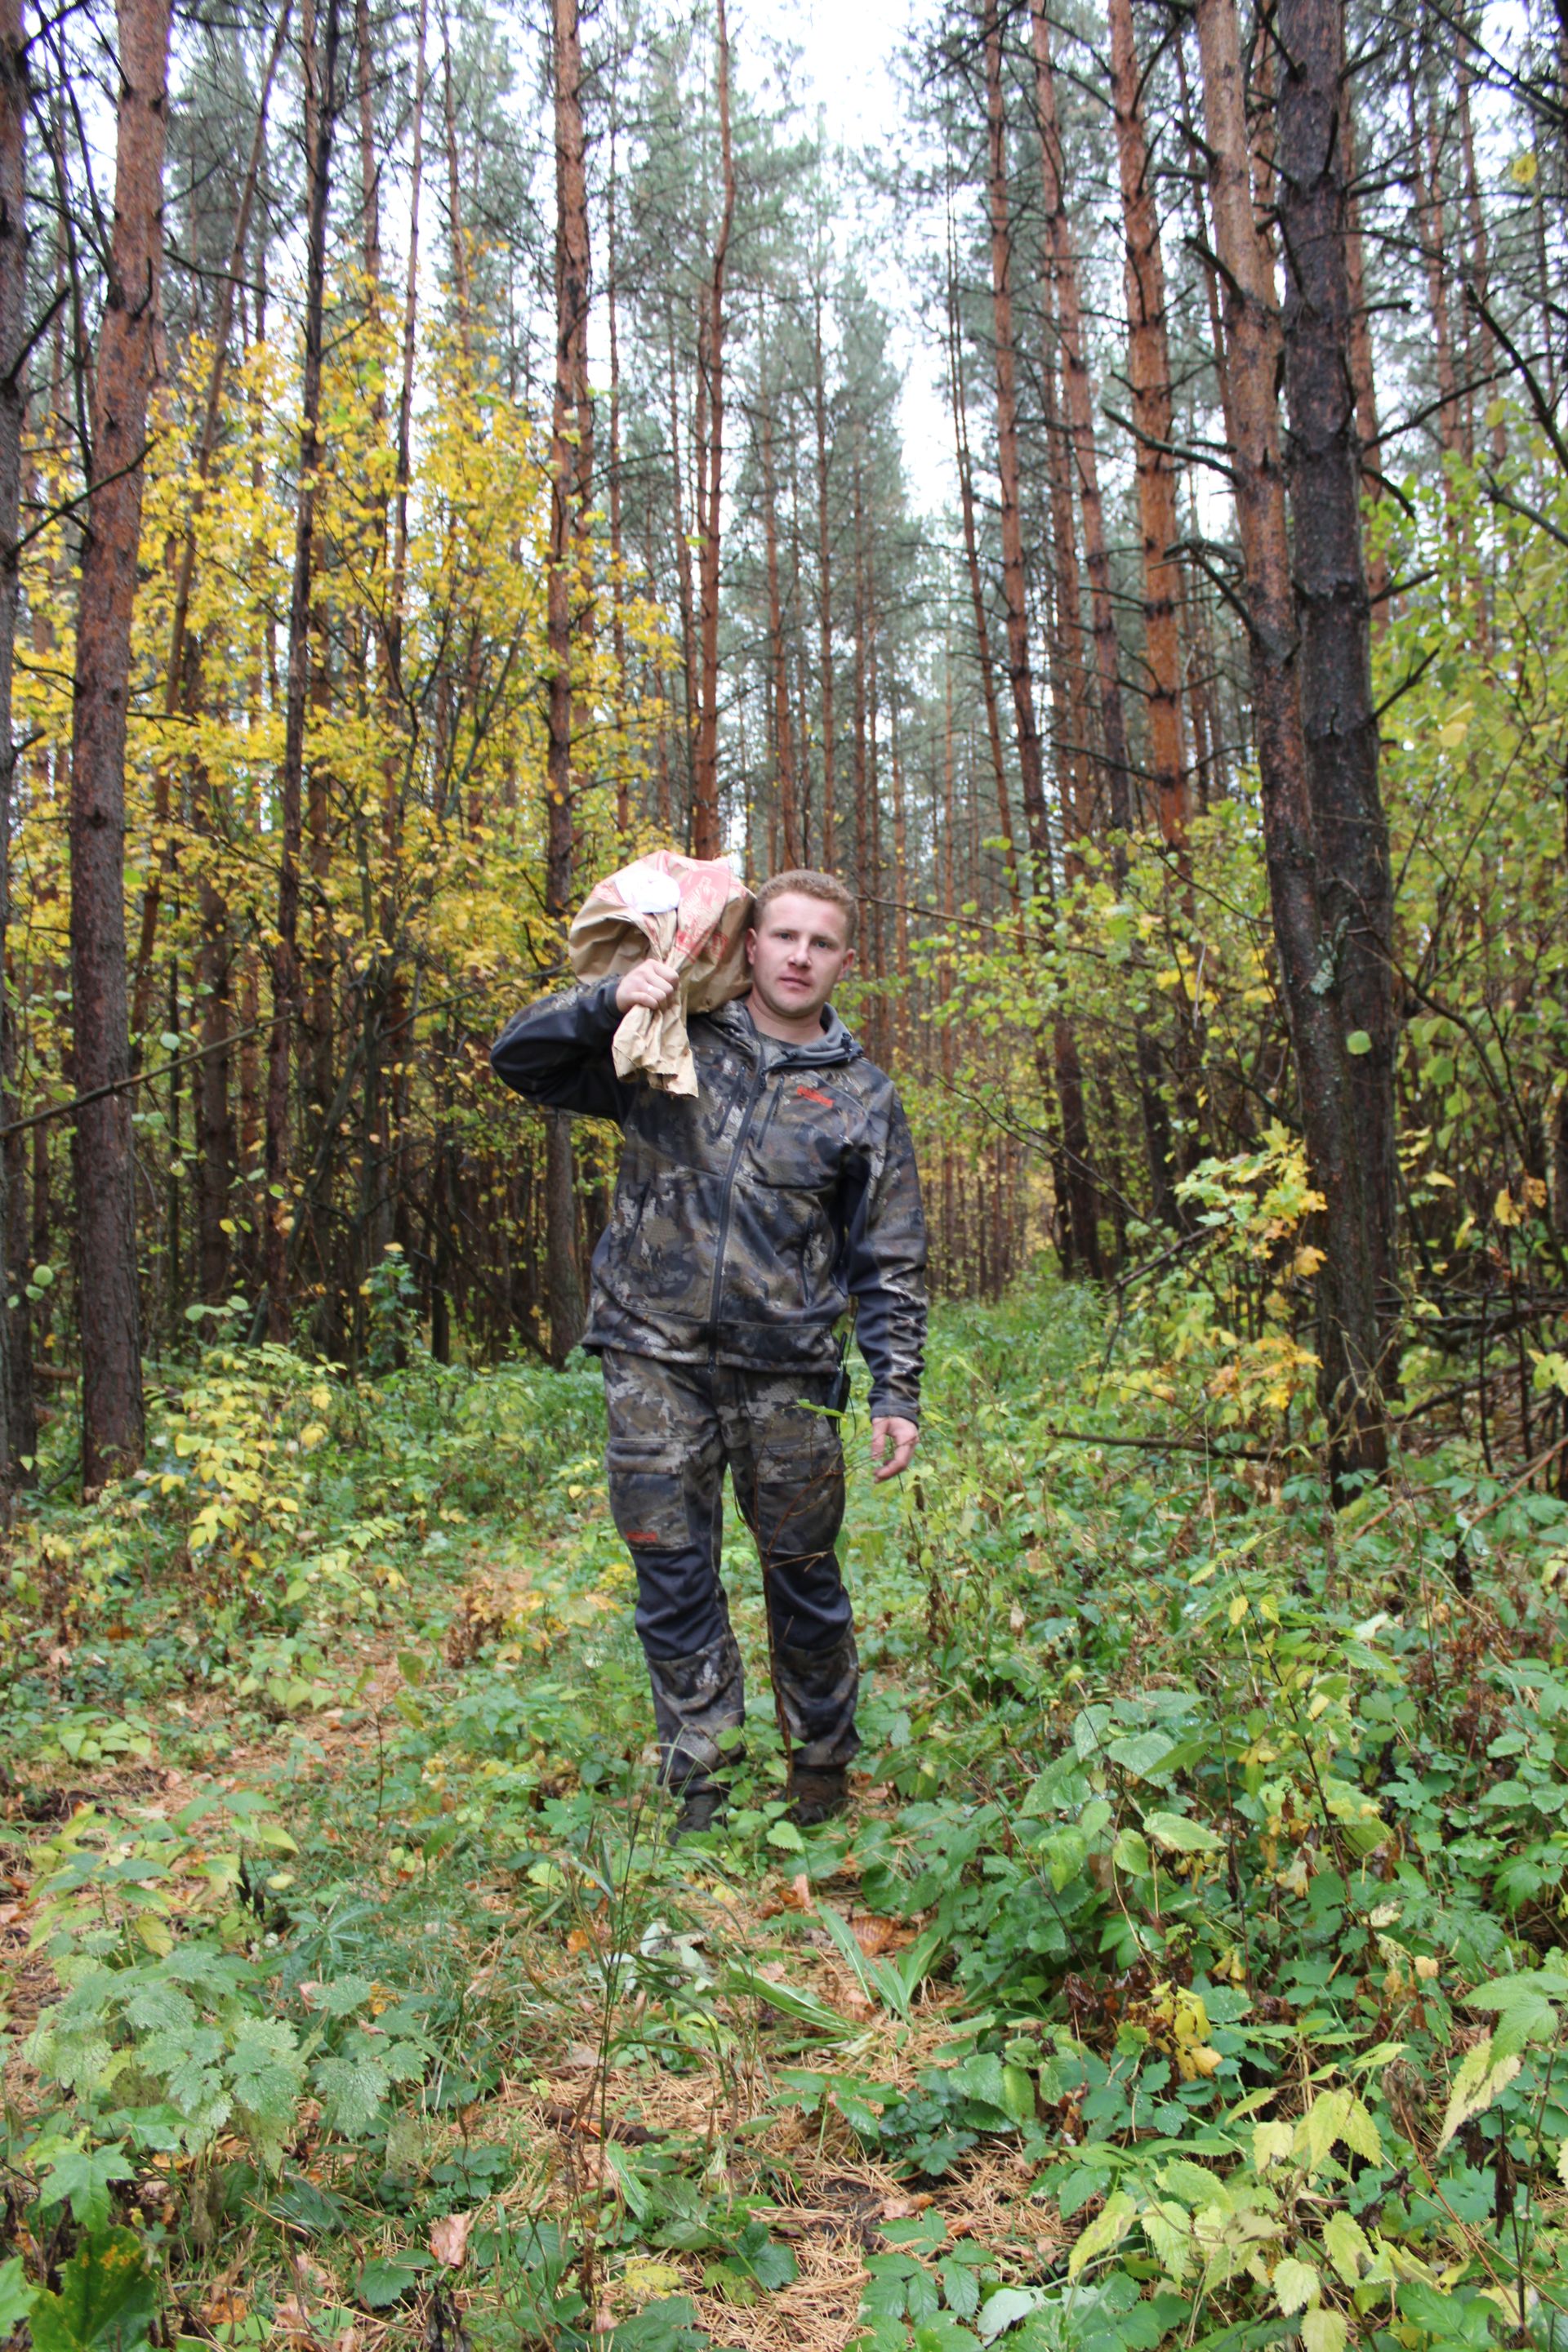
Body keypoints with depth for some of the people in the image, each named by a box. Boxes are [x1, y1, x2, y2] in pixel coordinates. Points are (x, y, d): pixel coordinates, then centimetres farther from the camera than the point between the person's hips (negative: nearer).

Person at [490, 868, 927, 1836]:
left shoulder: (864, 1099, 6)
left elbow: (891, 1265, 7)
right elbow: (521, 1060, 5)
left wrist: (898, 1394, 1)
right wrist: (610, 999, -12)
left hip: (786, 1372, 0)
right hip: (658, 1363, 0)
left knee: (804, 1574, 8)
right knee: (674, 1571, 5)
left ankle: (824, 1773, 29)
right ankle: (701, 1784, 19)